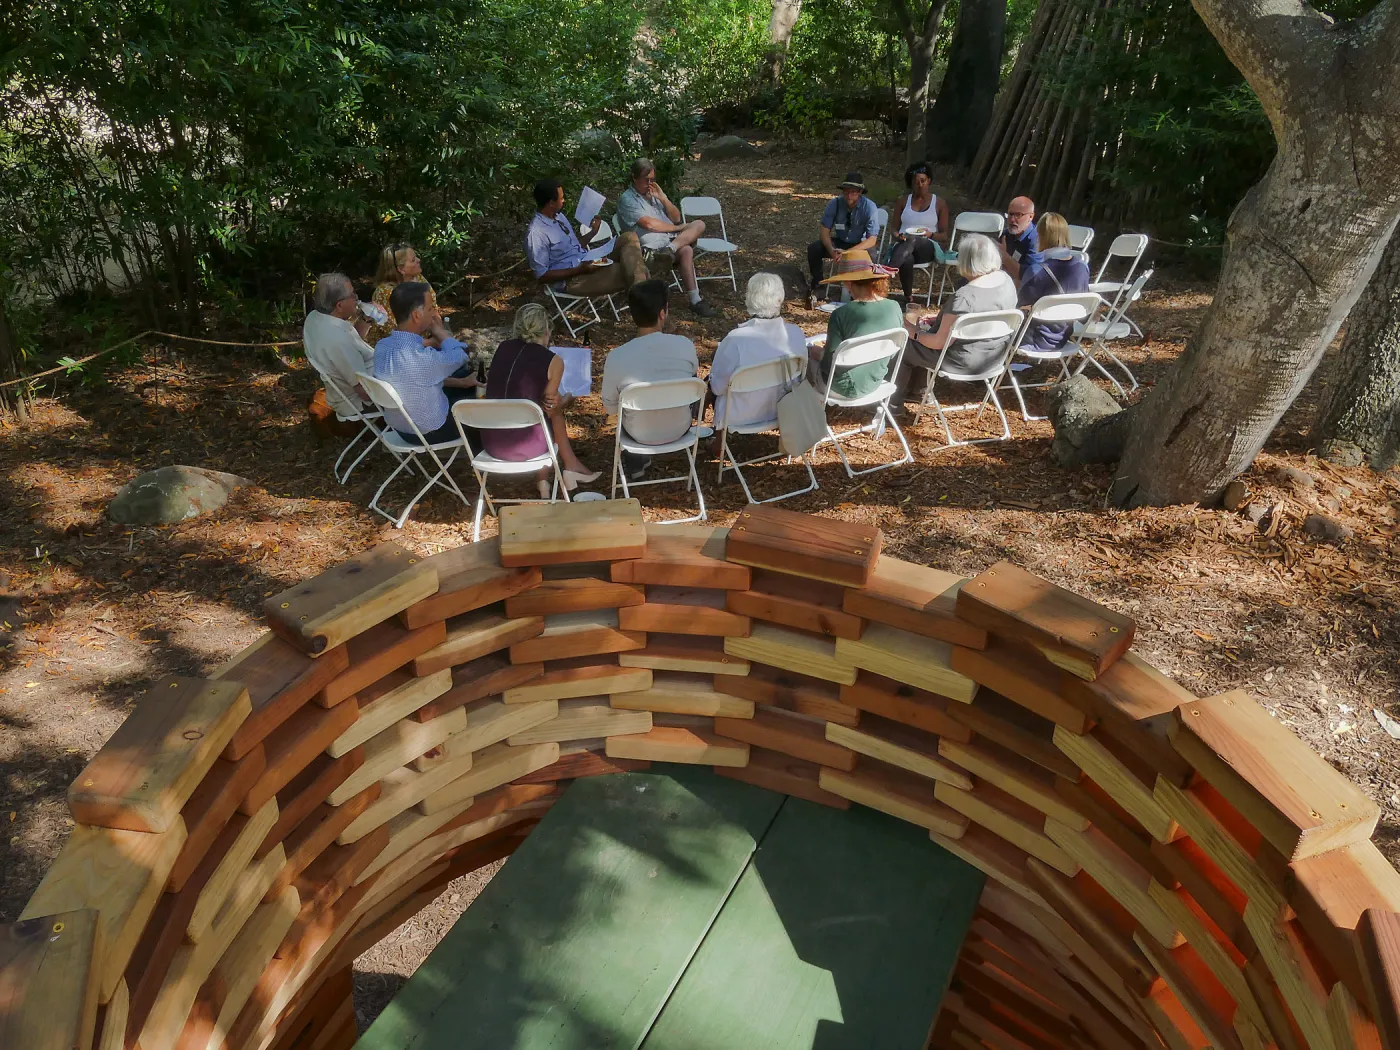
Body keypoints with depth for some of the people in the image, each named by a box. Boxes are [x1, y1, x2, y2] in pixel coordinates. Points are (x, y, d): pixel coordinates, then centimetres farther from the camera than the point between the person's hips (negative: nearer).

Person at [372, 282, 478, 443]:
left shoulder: (382, 345, -10)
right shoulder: (420, 357, -36)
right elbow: (460, 356, -16)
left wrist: (461, 382, 12)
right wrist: (438, 329, -3)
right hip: (429, 431, -7)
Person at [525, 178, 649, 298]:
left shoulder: (558, 216, 10)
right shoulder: (536, 233, -19)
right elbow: (542, 276, -18)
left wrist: (593, 231, 4)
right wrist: (580, 270, -23)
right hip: (571, 280, -9)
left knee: (629, 238, -6)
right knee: (626, 273, -24)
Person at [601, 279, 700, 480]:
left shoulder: (616, 358, -25)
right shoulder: (685, 345, -20)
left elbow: (609, 409, -10)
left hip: (641, 436, -1)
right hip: (681, 428, 1)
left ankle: (634, 463, 46)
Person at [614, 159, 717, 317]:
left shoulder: (654, 192, 22)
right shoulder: (627, 199, -2)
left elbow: (676, 217, 15)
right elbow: (649, 224, -14)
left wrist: (663, 198, -1)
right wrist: (679, 228, -5)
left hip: (671, 239, 8)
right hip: (653, 247, -8)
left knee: (699, 224, -12)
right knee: (686, 251, -31)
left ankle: (670, 249, -35)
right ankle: (695, 302, -38)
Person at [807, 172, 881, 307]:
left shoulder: (869, 207, -20)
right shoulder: (834, 204, -13)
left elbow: (872, 240, -24)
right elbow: (824, 231, -12)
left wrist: (848, 252, -38)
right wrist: (831, 250, -34)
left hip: (860, 245, -3)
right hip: (839, 242, 3)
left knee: (867, 256, -38)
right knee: (813, 249, -22)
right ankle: (816, 289, -6)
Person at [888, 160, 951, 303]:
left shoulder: (940, 203, 14)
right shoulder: (903, 201, 20)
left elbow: (944, 236, 11)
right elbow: (895, 230, 19)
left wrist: (931, 234, -12)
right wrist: (899, 236, -7)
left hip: (928, 247, -1)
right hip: (903, 245, 1)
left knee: (913, 240, -40)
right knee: (906, 259, -40)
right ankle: (908, 298, -37)